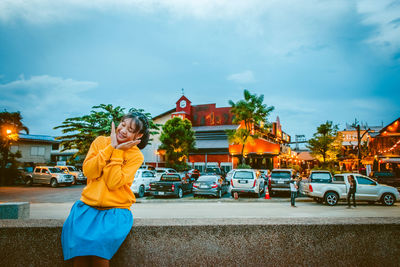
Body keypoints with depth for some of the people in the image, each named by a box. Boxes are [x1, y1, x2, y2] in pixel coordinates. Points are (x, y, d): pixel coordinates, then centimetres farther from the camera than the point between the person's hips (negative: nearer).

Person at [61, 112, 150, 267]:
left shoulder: (136, 156, -3)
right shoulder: (101, 141, 5)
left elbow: (113, 183, -14)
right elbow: (88, 172, -7)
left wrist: (118, 151, -14)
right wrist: (111, 147, -11)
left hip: (116, 209, -2)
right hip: (89, 204, 2)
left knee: (101, 239, -28)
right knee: (77, 236, -25)